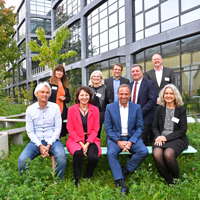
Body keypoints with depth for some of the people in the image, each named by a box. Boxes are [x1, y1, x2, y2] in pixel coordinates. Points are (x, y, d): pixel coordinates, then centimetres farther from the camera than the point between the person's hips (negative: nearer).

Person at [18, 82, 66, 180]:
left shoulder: (55, 107, 3)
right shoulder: (30, 109, 5)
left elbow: (58, 128, -1)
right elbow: (30, 131, 2)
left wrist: (49, 145, -12)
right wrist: (40, 145, -12)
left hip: (52, 140, -1)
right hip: (36, 141, 1)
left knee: (61, 156, -32)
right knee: (22, 160, -24)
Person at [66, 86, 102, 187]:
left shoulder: (95, 110, 5)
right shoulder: (72, 109, 2)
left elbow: (95, 129, 2)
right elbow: (70, 129, 0)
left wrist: (87, 144, -12)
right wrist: (81, 143, -12)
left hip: (91, 140, 1)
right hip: (76, 139, -1)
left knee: (93, 157, -28)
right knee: (78, 153, -34)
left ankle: (88, 177, 3)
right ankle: (77, 179, -12)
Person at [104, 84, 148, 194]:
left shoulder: (137, 108, 4)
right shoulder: (110, 107, 2)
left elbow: (139, 127, 2)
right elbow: (108, 128, -1)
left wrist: (131, 142, -13)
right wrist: (118, 141, -15)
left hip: (132, 138, 2)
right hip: (115, 138, -1)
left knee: (144, 151, -25)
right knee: (111, 153, -31)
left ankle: (125, 170, -7)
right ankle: (120, 181, -23)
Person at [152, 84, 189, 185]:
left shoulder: (181, 110, 5)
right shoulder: (159, 109, 13)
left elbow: (183, 130, 0)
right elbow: (155, 127, 14)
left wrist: (166, 138, -11)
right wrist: (158, 137, -8)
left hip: (177, 139, -2)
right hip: (161, 139, 2)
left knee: (168, 154, -34)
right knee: (156, 154, -30)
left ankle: (176, 180, -8)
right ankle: (169, 182, -12)